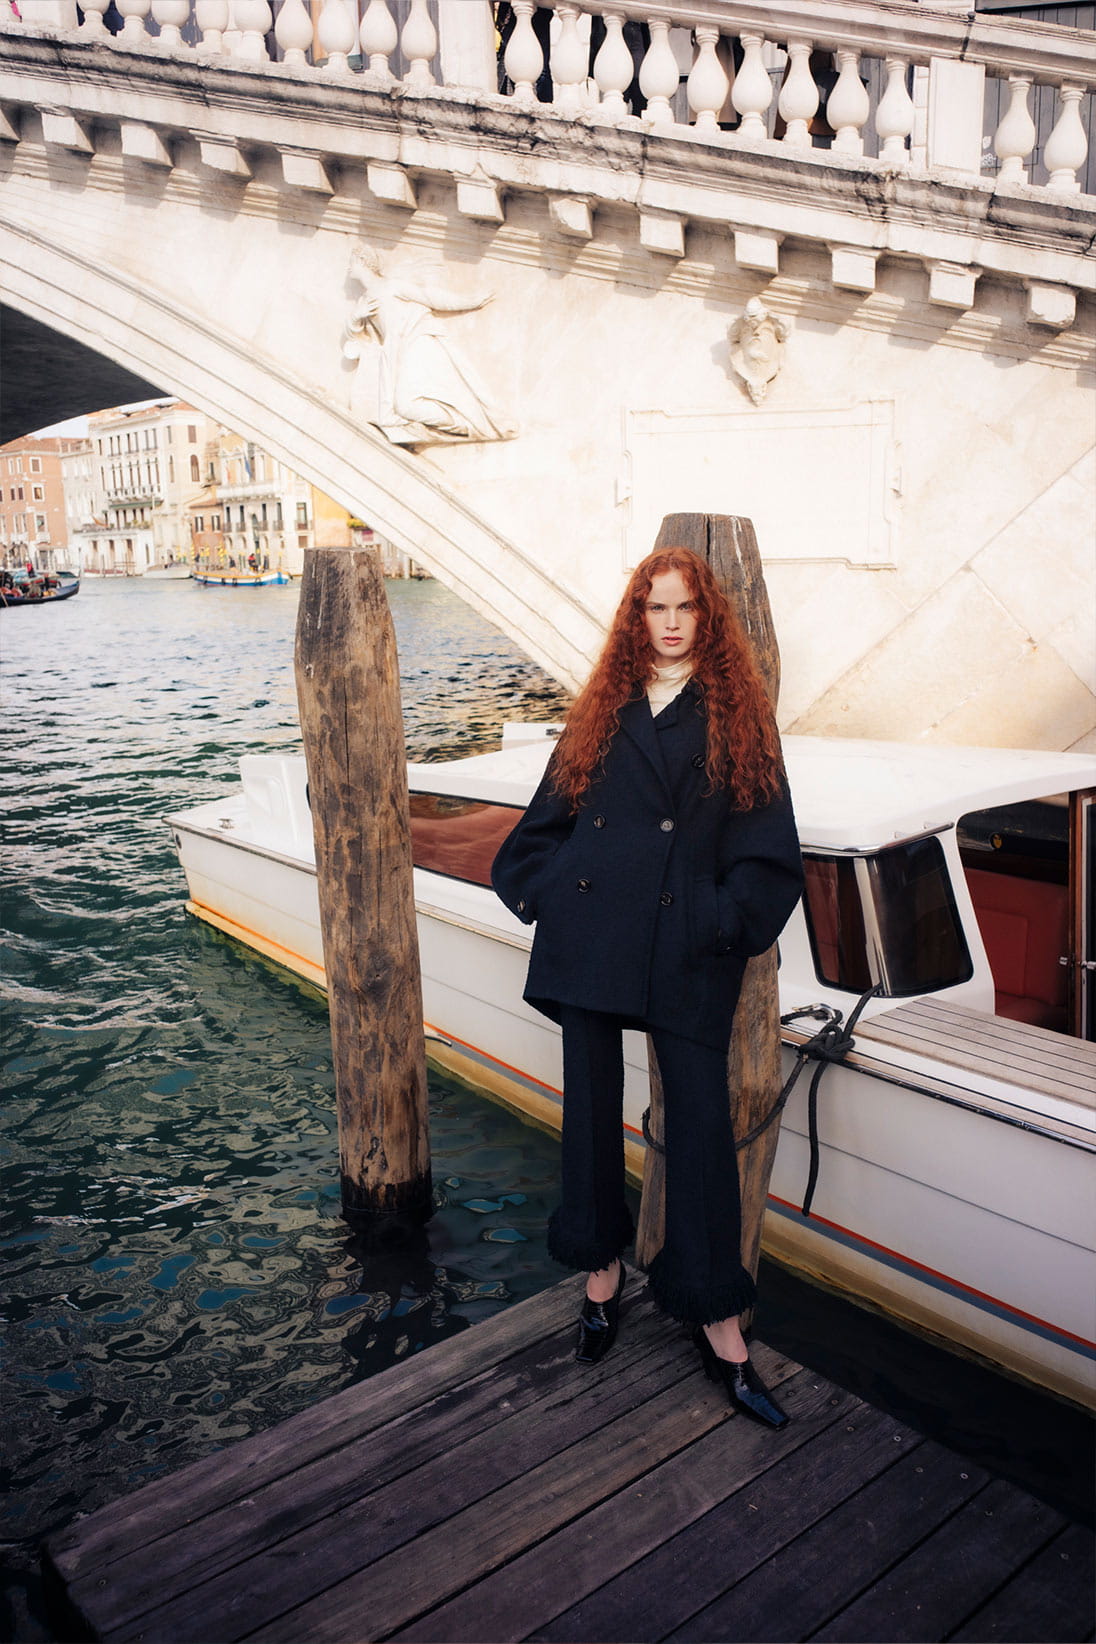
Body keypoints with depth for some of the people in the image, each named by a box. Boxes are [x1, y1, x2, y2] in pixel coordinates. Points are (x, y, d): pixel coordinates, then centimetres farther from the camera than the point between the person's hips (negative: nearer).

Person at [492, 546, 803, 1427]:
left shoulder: (739, 715, 6)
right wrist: (544, 891, 5)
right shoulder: (604, 710, 13)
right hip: (589, 934, 3)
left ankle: (718, 1323, 11)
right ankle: (603, 1268, 31)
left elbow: (765, 840, 1)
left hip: (689, 947, -2)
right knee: (591, 1104, 10)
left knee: (701, 1118, -2)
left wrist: (730, 918, -9)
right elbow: (551, 814, 17)